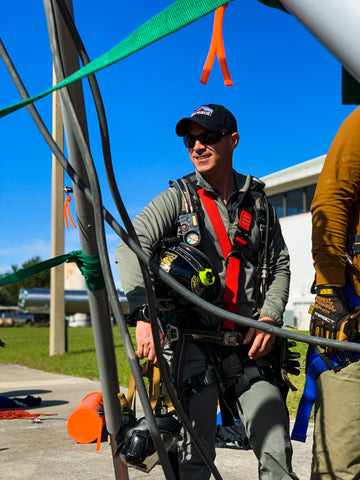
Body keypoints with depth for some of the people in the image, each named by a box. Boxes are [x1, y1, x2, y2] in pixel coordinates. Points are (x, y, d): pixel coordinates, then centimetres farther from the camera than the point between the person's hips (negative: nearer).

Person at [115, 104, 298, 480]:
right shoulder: (177, 199, 3)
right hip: (192, 341, -2)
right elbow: (129, 249, -10)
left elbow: (280, 266, 17)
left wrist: (269, 318, 0)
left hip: (247, 347, 3)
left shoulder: (258, 203, 12)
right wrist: (144, 314, -24)